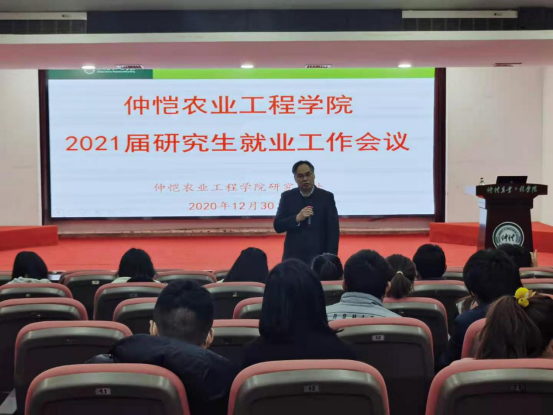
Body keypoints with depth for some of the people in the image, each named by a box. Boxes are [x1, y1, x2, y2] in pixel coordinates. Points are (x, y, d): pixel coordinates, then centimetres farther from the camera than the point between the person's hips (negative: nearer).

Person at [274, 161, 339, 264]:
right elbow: (278, 226, 0)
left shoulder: (326, 197, 1)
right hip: (293, 257, 1)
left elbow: (333, 230, 0)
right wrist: (297, 218, -16)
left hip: (319, 257, -1)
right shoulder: (287, 196, 4)